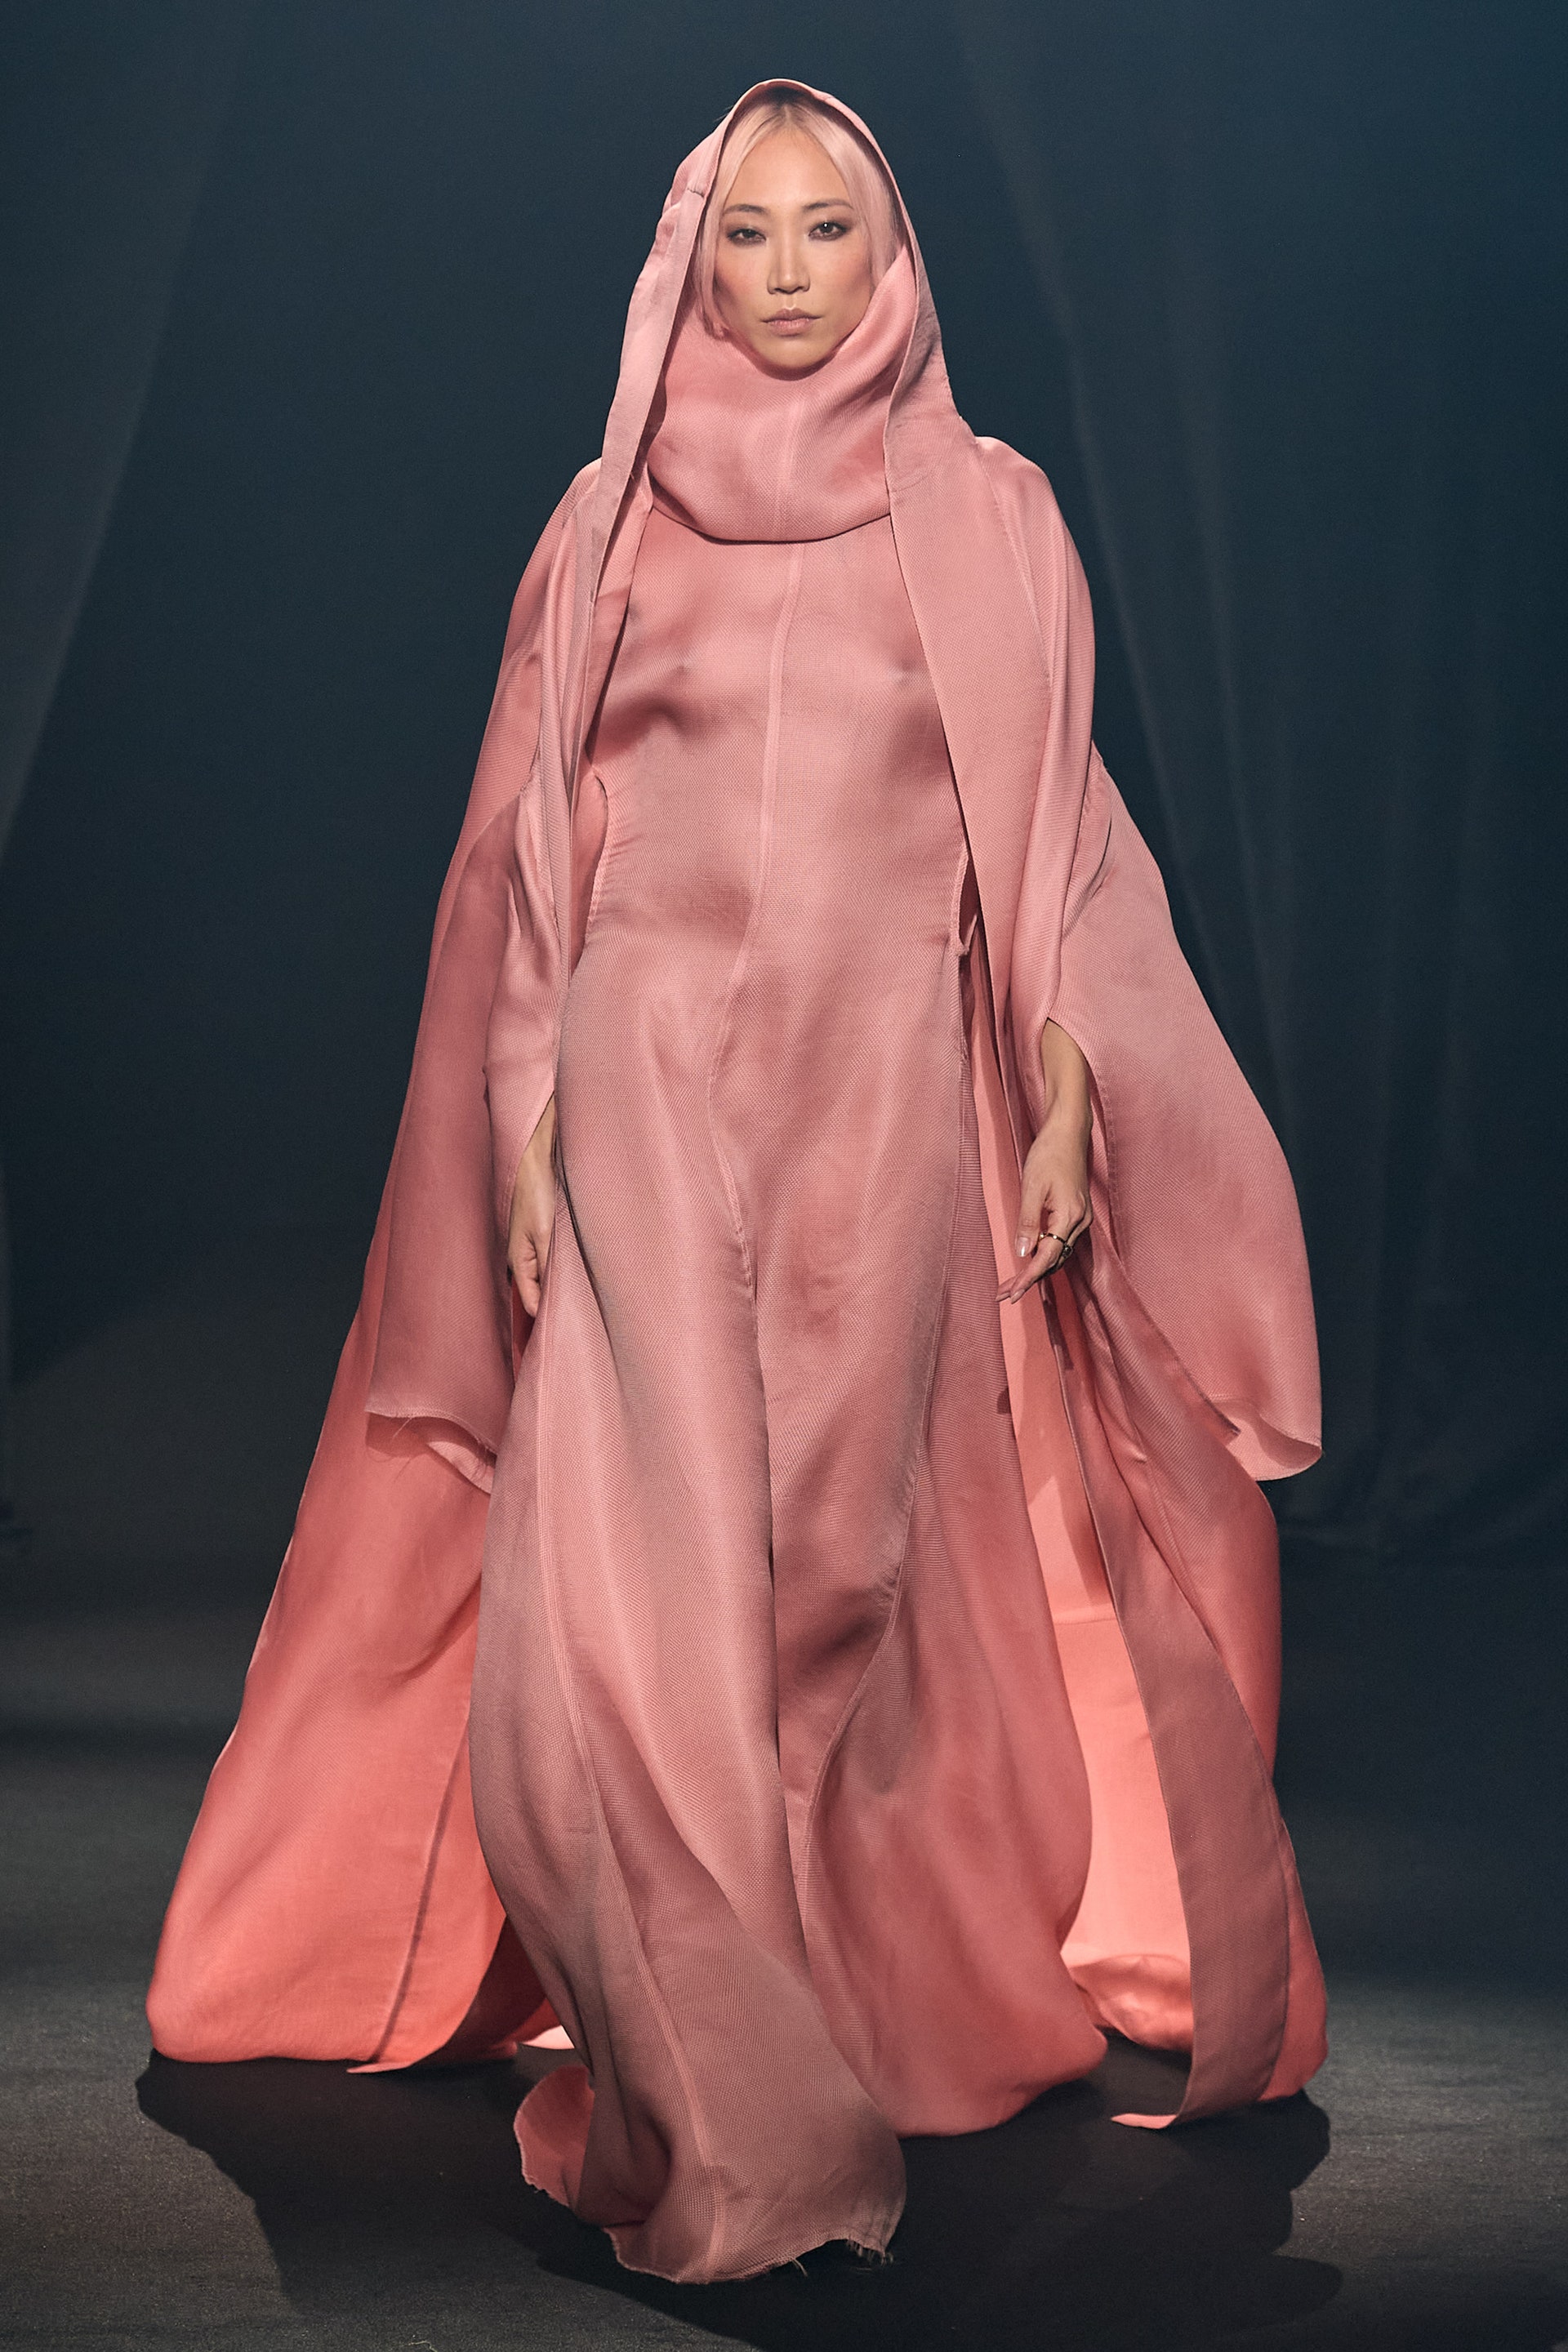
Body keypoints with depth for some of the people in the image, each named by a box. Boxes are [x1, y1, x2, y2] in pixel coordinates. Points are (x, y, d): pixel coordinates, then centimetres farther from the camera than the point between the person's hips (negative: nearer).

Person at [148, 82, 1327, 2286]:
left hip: (893, 1107, 0)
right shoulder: (610, 524, 9)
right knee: (628, 1600, -10)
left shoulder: (988, 514, 8)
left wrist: (1068, 1108, -1)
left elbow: (1054, 834, 7)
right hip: (650, 1100, 0)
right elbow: (531, 856, 8)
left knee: (851, 1582, 4)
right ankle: (734, 2116, -3)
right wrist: (521, 1135, 1)